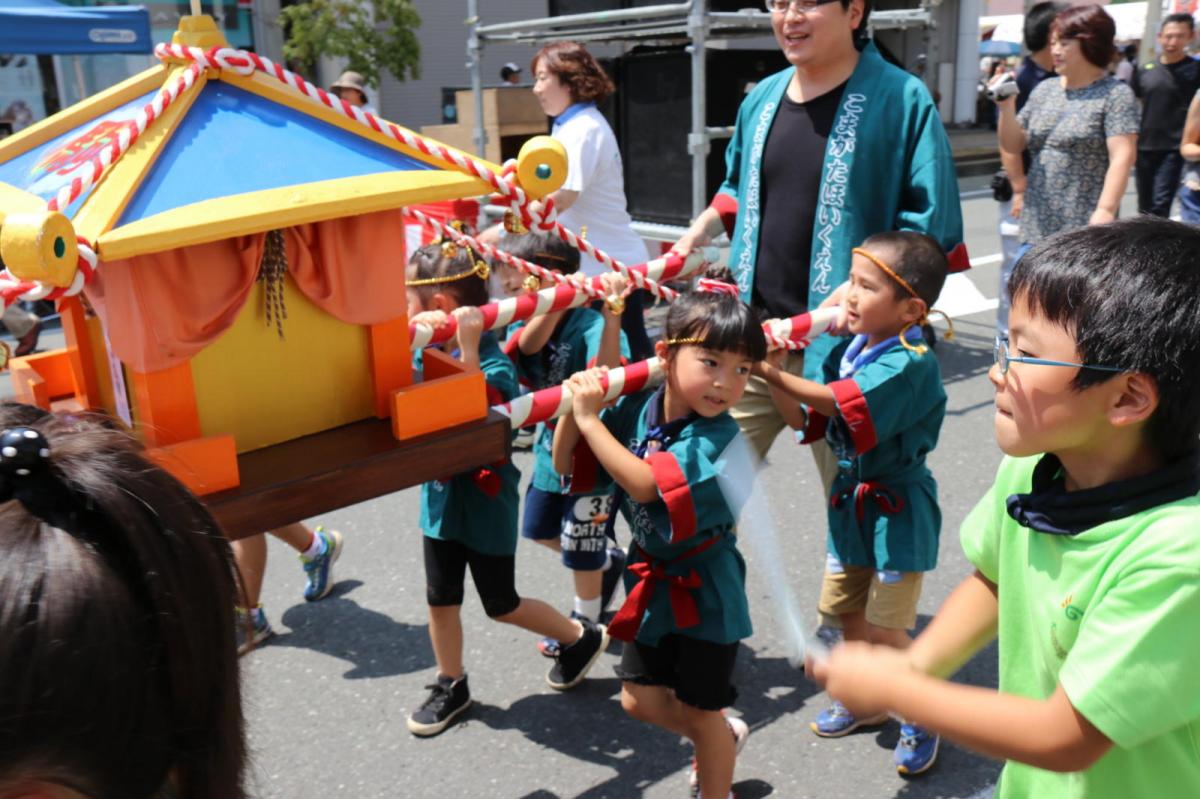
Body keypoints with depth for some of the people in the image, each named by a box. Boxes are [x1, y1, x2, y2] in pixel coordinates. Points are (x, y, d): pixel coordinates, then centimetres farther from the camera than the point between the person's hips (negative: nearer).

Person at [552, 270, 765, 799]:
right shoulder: (635, 410, -10)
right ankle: (724, 738, 45)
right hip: (653, 582, 6)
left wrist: (591, 419, -31)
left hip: (705, 590, -6)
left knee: (701, 711, 12)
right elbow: (565, 465, -2)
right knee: (640, 700, 17)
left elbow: (645, 484, -36)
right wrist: (573, 409, -20)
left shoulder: (718, 437, -27)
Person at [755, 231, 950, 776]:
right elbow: (811, 421, 1)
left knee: (884, 629, 0)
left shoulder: (911, 364, -23)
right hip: (851, 500, 8)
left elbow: (838, 403, -33)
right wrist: (768, 371, -14)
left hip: (897, 509, -7)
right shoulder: (851, 349, 1)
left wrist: (771, 373, -27)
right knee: (845, 612, 18)